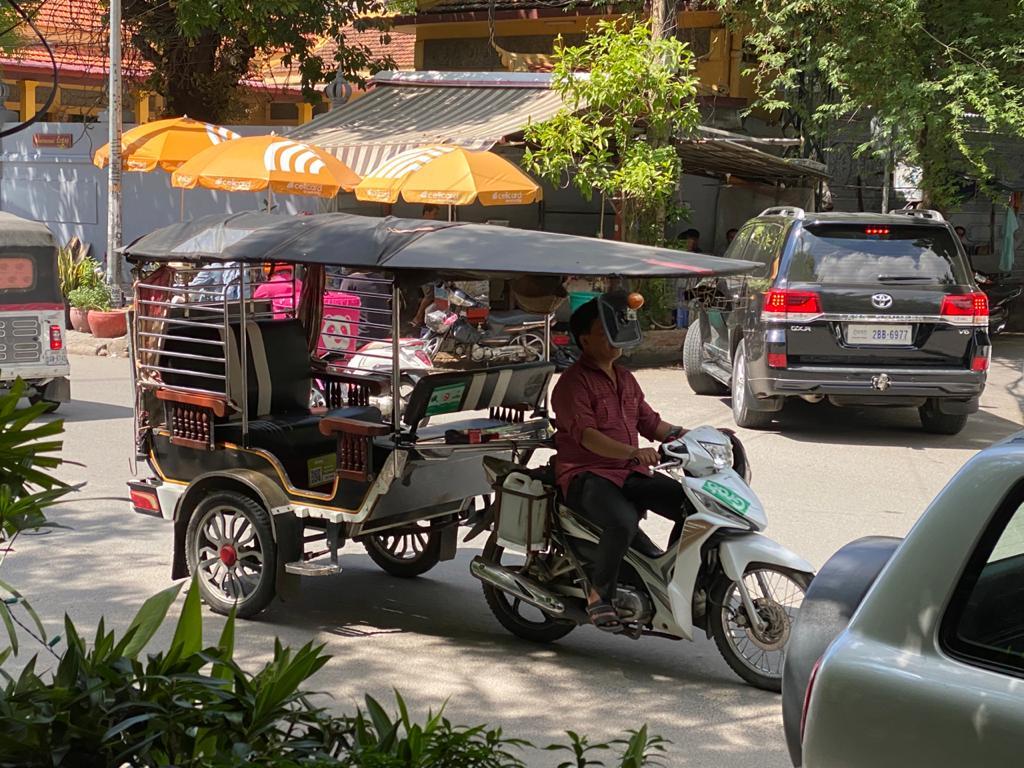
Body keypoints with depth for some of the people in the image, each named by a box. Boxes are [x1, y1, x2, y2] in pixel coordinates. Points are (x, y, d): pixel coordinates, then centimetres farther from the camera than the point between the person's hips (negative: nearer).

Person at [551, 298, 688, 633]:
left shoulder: (625, 379, 20)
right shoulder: (573, 382, -8)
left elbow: (650, 422, 23)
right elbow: (586, 435, -21)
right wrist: (635, 452, -35)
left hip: (631, 473, 8)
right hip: (587, 476, -8)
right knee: (623, 521, -36)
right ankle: (599, 593, -16)